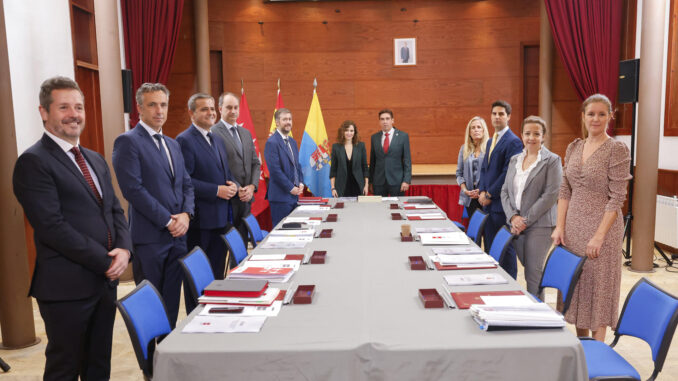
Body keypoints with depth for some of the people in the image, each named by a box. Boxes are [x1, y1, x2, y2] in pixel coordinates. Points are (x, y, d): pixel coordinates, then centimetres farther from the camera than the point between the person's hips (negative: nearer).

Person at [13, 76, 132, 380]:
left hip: (105, 280, 7)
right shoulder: (33, 162, -11)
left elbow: (115, 210, 14)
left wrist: (124, 249, -5)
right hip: (66, 286, -7)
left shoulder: (95, 160, 14)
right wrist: (105, 261, -15)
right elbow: (52, 226, -18)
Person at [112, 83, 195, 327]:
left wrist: (186, 214, -3)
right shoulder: (128, 142, -7)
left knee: (172, 300, 13)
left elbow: (186, 184, 15)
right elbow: (133, 189, -15)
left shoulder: (173, 145, 17)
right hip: (150, 236, -6)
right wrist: (168, 221, -14)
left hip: (177, 234, 7)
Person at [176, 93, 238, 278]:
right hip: (200, 220, -8)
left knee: (218, 271, 17)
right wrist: (216, 190, -19)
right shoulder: (185, 140, -11)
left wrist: (233, 185, 1)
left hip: (222, 218, 8)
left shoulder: (217, 139, 16)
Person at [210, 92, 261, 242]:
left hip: (246, 197, 7)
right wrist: (237, 189, -16)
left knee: (243, 240, 12)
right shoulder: (213, 133, -9)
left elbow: (255, 163, 14)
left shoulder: (246, 133, 15)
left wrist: (252, 186, -2)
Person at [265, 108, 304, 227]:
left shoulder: (292, 142, 15)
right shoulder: (272, 142, -12)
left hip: (294, 195, 8)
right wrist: (291, 188, -14)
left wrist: (300, 183, 5)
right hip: (281, 196, -8)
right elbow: (275, 170, -17)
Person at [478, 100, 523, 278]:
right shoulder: (490, 141, 18)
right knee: (489, 247, 12)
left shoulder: (513, 141, -10)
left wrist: (489, 194, -13)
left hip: (502, 204, -8)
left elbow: (508, 173, -17)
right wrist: (482, 191, 3)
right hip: (488, 203, 8)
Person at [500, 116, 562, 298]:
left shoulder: (552, 160, -4)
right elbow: (505, 191, 11)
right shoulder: (515, 160, 13)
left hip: (539, 225, -5)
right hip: (516, 225, 5)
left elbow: (551, 195, -11)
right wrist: (513, 216, -5)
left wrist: (526, 220, -13)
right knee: (529, 269, 12)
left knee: (533, 273, -5)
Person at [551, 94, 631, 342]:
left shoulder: (617, 150, -8)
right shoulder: (574, 148, 9)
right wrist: (560, 226, -1)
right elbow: (565, 191, 8)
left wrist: (599, 236, -18)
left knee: (598, 286, 2)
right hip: (573, 228, 6)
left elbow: (617, 198, -13)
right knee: (576, 285, 12)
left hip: (602, 226, -5)